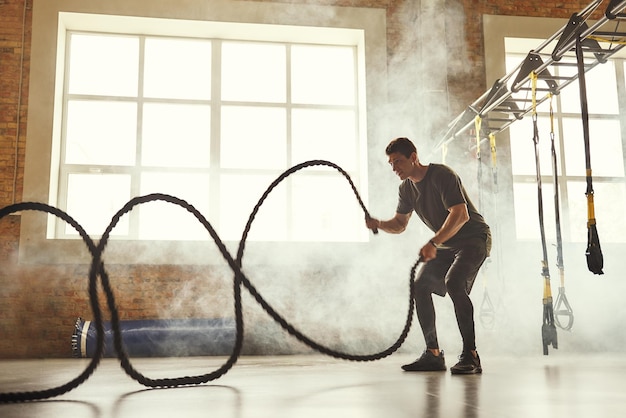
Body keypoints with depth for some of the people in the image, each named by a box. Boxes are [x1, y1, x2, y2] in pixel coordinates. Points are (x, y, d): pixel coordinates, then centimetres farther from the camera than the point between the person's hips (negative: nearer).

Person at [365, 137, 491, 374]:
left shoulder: (442, 175, -22)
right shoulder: (407, 188, 3)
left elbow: (460, 214, -32)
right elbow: (399, 224, 10)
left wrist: (433, 243, -40)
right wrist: (378, 225, -12)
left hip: (473, 238, -8)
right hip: (447, 244, 8)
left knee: (454, 283, -29)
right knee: (420, 286, -2)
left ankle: (470, 356, -24)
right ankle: (433, 355, 5)